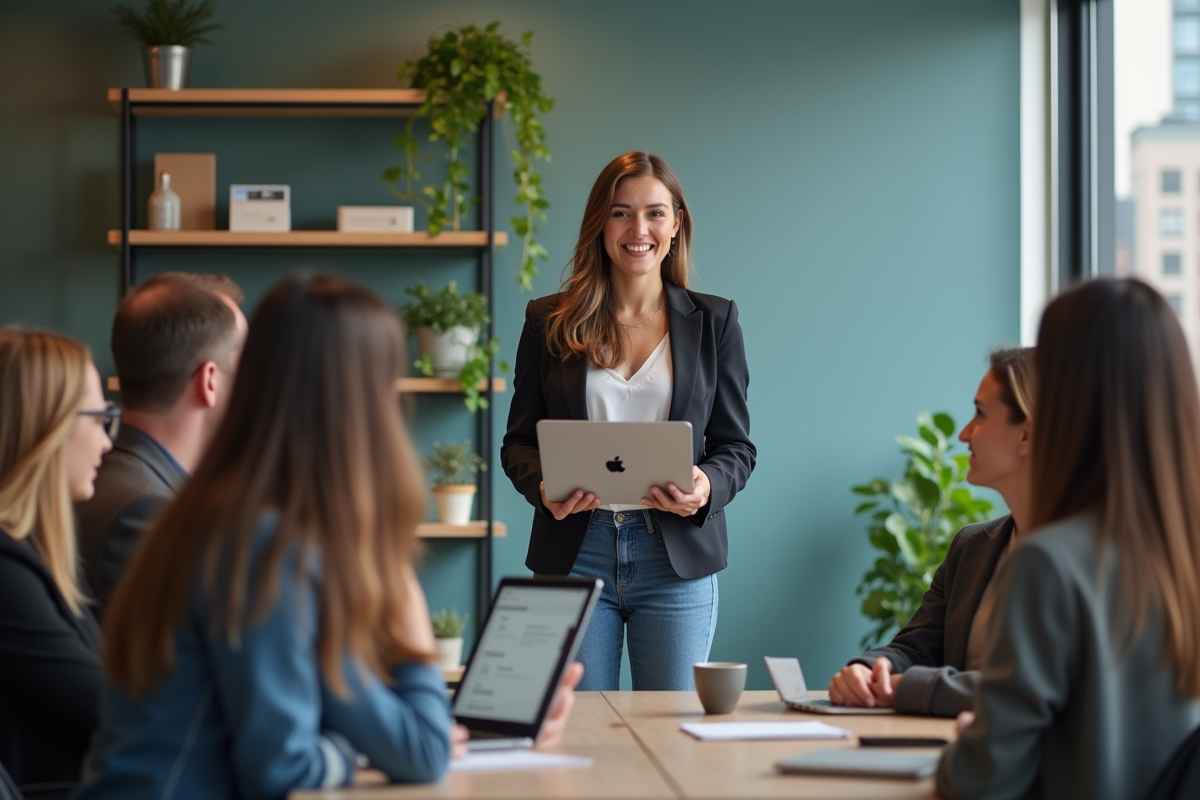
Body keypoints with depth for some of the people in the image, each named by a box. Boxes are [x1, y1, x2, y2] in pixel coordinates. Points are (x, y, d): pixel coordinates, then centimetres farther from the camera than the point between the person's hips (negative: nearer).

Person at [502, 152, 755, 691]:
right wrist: (543, 486, -13)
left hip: (676, 561, 0)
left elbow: (736, 446, 7)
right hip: (573, 556, 0)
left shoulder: (713, 322, 8)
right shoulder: (550, 322, 8)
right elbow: (518, 440, 9)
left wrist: (707, 486, -15)